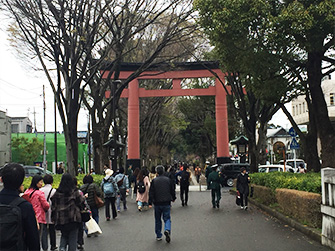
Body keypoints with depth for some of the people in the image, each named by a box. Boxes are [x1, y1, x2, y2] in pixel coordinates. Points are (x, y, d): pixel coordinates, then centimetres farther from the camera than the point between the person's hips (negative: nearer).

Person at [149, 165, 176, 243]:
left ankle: (158, 236, 17)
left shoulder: (154, 181, -4)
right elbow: (172, 190, 10)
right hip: (166, 203, 0)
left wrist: (150, 202, -2)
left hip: (157, 203, 0)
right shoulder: (168, 180, 1)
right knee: (167, 218, 6)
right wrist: (173, 198, 27)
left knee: (158, 220, 12)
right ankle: (167, 230, -22)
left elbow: (151, 192, -6)